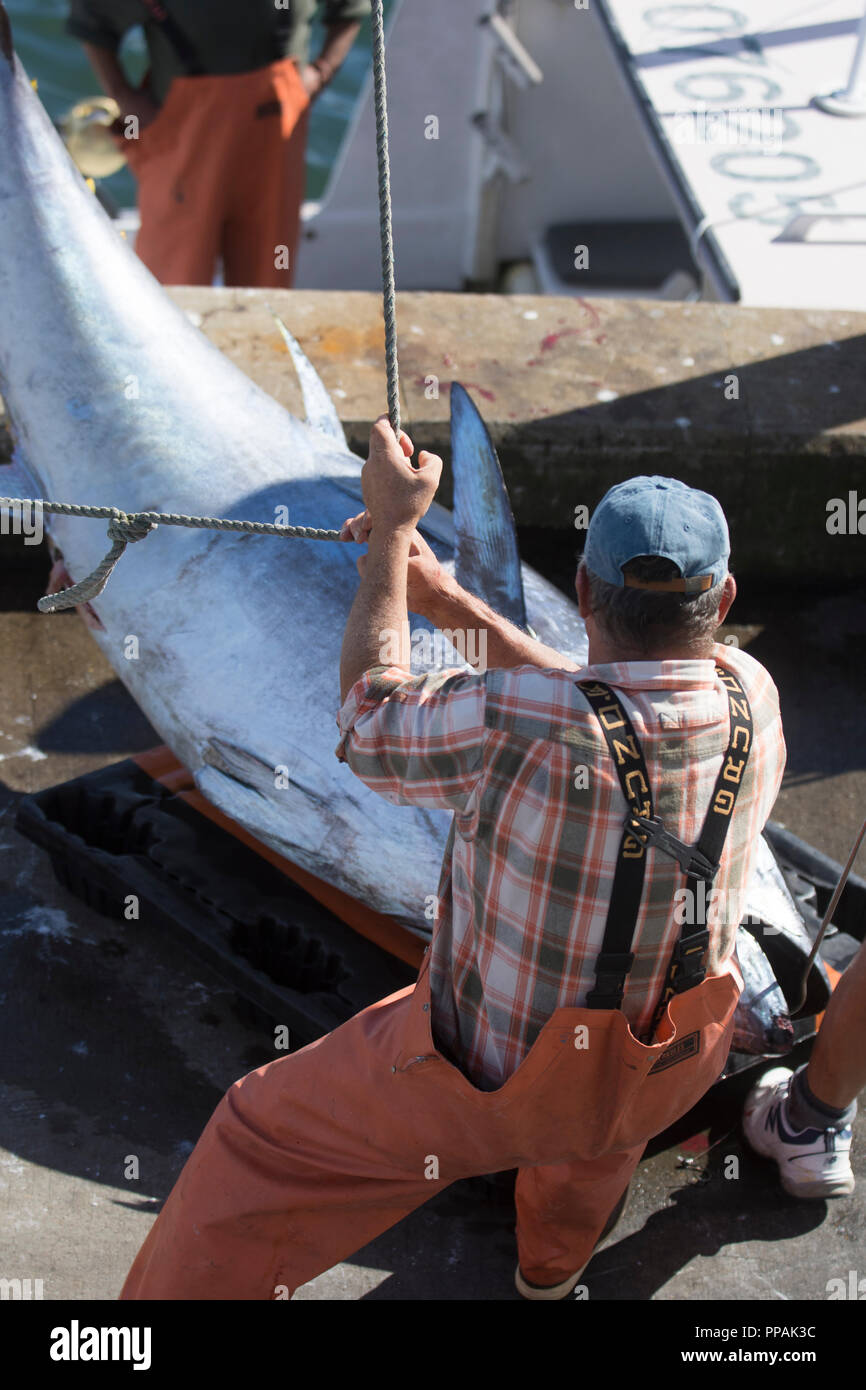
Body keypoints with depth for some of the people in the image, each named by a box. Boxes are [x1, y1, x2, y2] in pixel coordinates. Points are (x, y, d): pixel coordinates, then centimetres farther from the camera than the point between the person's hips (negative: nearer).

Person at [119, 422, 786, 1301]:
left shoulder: (520, 721, -35)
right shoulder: (751, 696, -18)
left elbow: (371, 727, -13)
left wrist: (393, 529, -5)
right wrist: (448, 601, 5)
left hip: (495, 1069, -5)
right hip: (673, 1068, 6)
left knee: (260, 1146, 15)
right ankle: (553, 1266, 65)